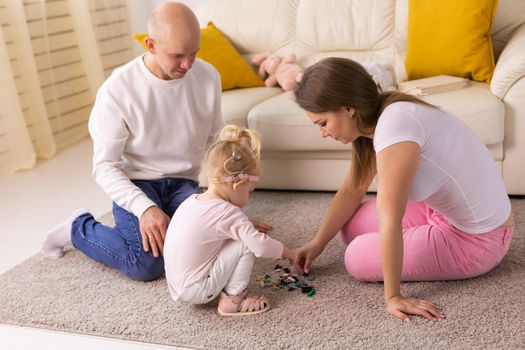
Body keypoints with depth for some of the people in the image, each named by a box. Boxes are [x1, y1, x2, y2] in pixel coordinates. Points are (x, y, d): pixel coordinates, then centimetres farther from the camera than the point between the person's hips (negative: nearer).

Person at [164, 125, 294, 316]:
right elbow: (261, 246, -19)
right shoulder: (228, 212, -19)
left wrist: (247, 227, 17)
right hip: (197, 290, -8)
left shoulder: (192, 200, 4)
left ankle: (227, 291, 13)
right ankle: (233, 300, 1)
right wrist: (288, 253, -3)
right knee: (245, 244, -7)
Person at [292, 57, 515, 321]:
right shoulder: (378, 116, -4)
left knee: (358, 259, -10)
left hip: (476, 239, -8)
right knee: (352, 227, 7)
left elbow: (389, 223, -31)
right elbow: (352, 190, 7)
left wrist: (393, 296, -24)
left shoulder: (394, 124, -32)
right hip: (443, 210, 8)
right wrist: (318, 243, 7)